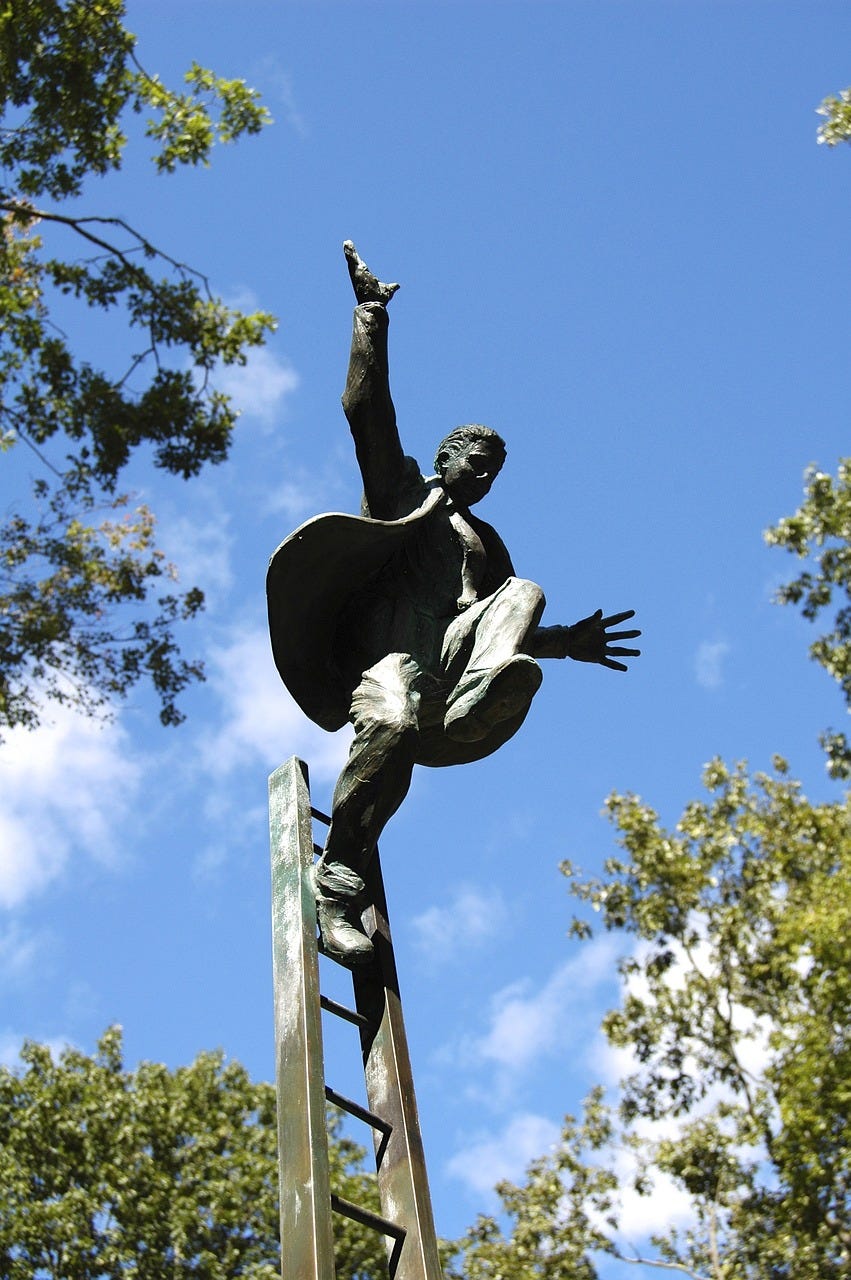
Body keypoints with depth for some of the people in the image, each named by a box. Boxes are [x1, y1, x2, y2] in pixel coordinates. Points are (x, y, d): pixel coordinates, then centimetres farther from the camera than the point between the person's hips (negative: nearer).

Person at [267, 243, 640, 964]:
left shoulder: (486, 541, 38)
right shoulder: (401, 486, 23)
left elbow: (504, 619, 35)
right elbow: (366, 410, 9)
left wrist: (569, 643, 23)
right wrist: (371, 314, 7)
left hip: (457, 649, 5)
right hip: (387, 650, -5)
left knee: (524, 596, -19)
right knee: (394, 727, -36)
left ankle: (476, 702, -46)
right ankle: (338, 890, -38)